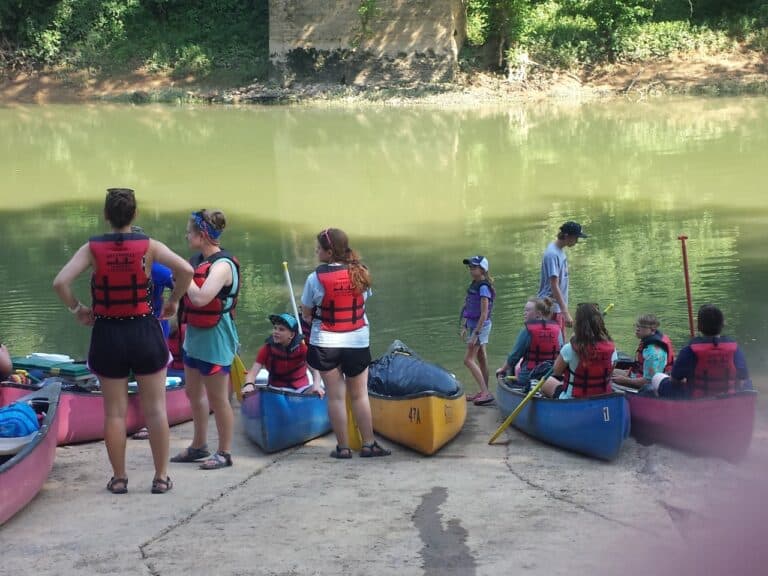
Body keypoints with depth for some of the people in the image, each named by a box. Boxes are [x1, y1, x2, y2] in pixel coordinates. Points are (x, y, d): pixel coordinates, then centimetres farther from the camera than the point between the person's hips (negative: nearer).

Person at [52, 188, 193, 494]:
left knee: (114, 411, 9)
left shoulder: (92, 248, -5)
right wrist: (173, 301, -1)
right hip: (145, 332, 0)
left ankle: (119, 477, 15)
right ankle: (161, 476, 10)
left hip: (107, 335, 1)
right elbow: (185, 270, -17)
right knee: (155, 408, 7)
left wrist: (76, 309, 2)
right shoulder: (149, 246, -6)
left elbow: (60, 282, -15)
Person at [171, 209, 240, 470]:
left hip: (215, 338, -10)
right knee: (194, 392, 19)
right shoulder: (199, 260, 7)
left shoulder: (222, 265, -20)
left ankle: (224, 452, 11)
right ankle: (199, 446, 33)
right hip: (195, 335, 10)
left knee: (217, 398, 0)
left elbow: (201, 297, -30)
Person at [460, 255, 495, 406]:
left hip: (481, 325, -9)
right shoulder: (474, 285, 9)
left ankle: (485, 393, -13)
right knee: (481, 359, 13)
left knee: (468, 359, -11)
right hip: (474, 325, 9)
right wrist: (465, 327, 14)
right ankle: (484, 392, 20)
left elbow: (484, 313, -21)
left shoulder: (483, 287, -18)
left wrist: (476, 333, -22)